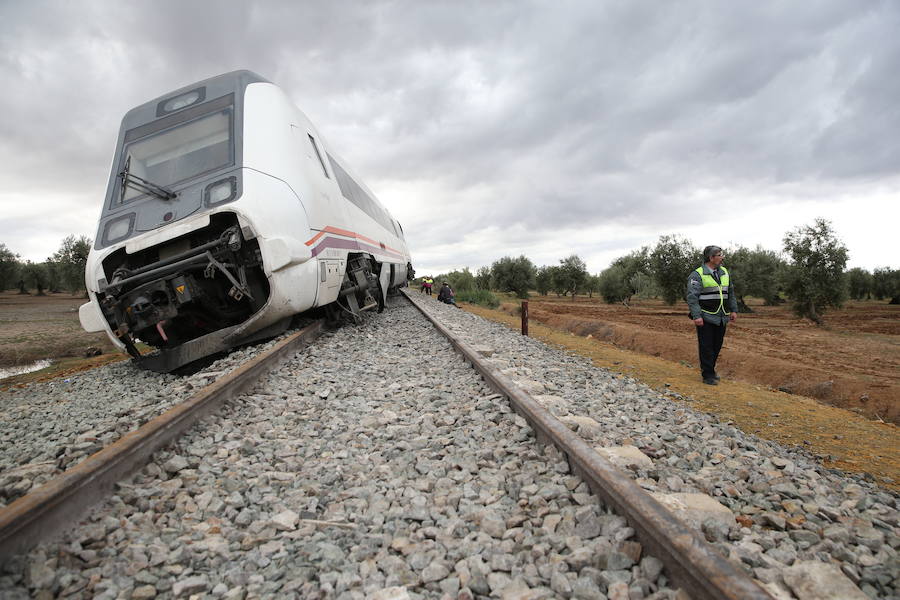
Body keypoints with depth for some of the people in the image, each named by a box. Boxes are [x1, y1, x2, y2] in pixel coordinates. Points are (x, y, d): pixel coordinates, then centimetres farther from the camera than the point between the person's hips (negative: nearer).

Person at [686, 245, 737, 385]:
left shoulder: (724, 272, 13)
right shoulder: (697, 275, -10)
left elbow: (731, 293, 21)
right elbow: (692, 297, -15)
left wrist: (733, 310, 15)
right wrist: (696, 316, -22)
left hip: (721, 319, 7)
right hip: (706, 319, -7)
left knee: (717, 346, 13)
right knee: (706, 347, -2)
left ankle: (710, 370, 28)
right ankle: (708, 375, 6)